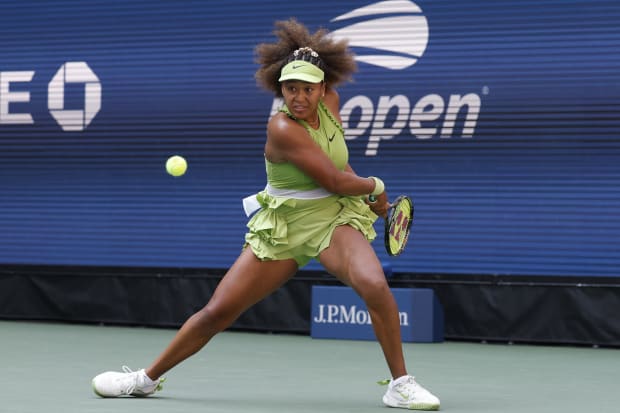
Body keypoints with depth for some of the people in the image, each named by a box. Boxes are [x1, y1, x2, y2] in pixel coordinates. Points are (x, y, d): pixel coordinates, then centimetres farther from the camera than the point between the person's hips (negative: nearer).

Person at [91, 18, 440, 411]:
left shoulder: (330, 102, -4)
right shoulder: (282, 128, -22)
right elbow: (335, 180, -19)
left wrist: (365, 194, 11)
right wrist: (375, 187, -3)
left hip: (334, 217, 3)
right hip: (282, 227, -3)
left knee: (374, 283, -28)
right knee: (216, 312, -2)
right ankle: (148, 378, 20)